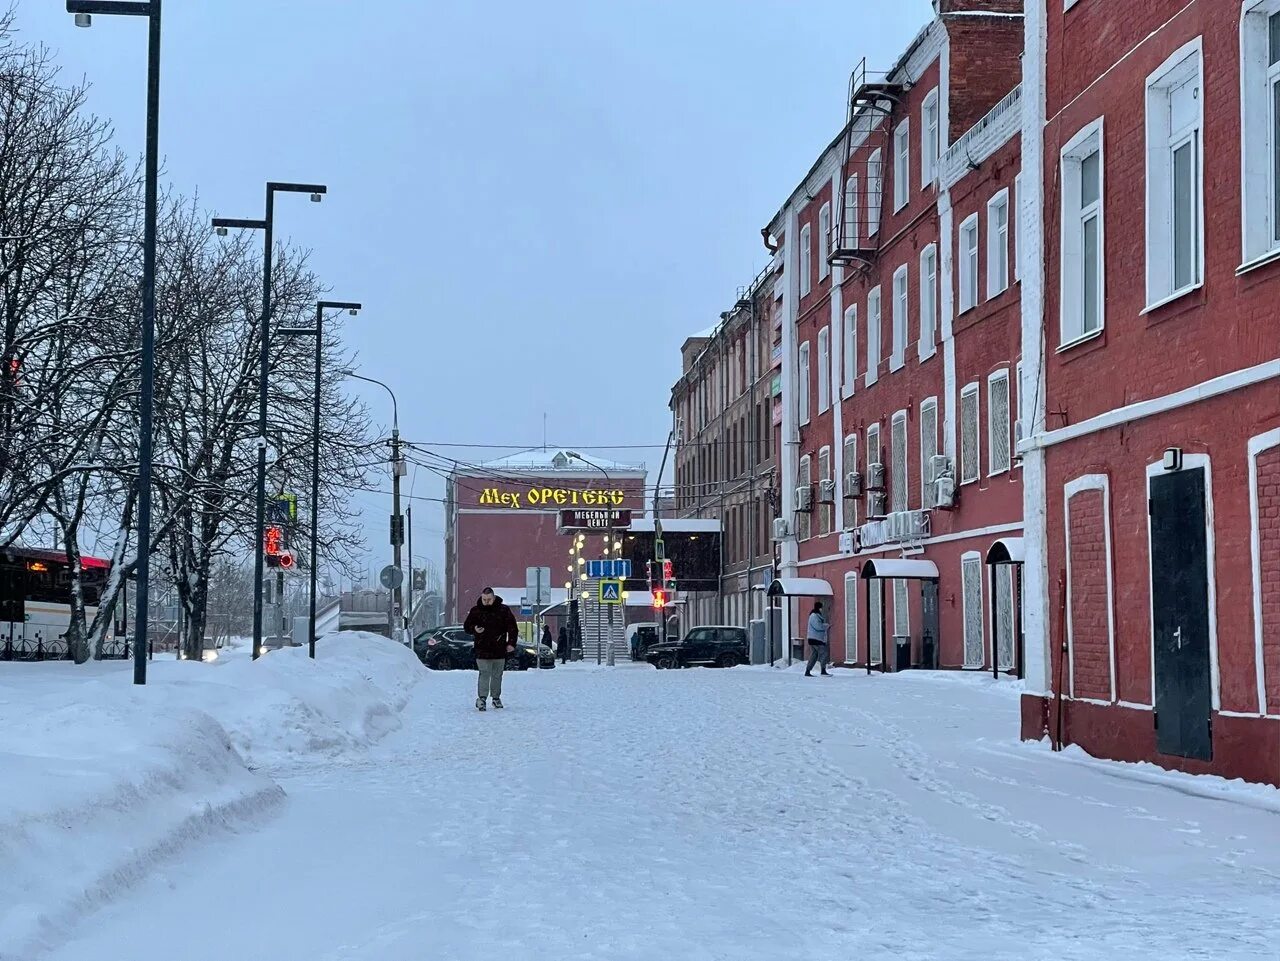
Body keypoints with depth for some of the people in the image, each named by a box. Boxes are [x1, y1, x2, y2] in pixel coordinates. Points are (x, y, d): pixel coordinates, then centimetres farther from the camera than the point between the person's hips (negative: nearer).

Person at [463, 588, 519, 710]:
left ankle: (496, 698, 23)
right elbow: (466, 626, 10)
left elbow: (512, 628, 5)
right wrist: (474, 629, -13)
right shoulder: (476, 611, 1)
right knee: (484, 674, -12)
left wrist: (511, 643, -5)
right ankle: (481, 698, -15)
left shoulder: (503, 610, 1)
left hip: (499, 650, 2)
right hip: (482, 651, -2)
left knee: (497, 675, 11)